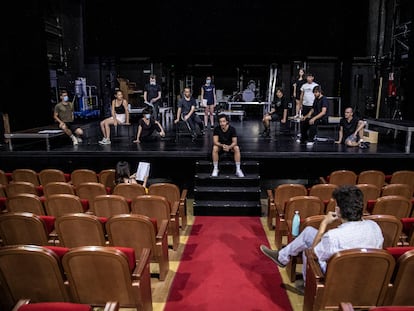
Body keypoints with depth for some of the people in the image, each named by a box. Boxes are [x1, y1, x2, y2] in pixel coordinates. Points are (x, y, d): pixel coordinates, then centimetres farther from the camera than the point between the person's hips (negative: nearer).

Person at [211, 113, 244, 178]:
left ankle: (238, 170, -25)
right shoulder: (217, 129, -20)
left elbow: (234, 142, -20)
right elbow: (215, 142, -21)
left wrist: (229, 147, -41)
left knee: (237, 148, -31)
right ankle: (215, 169, -22)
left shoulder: (232, 129, -20)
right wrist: (222, 145, -41)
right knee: (215, 148, -32)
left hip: (230, 145, 0)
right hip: (220, 145, 0)